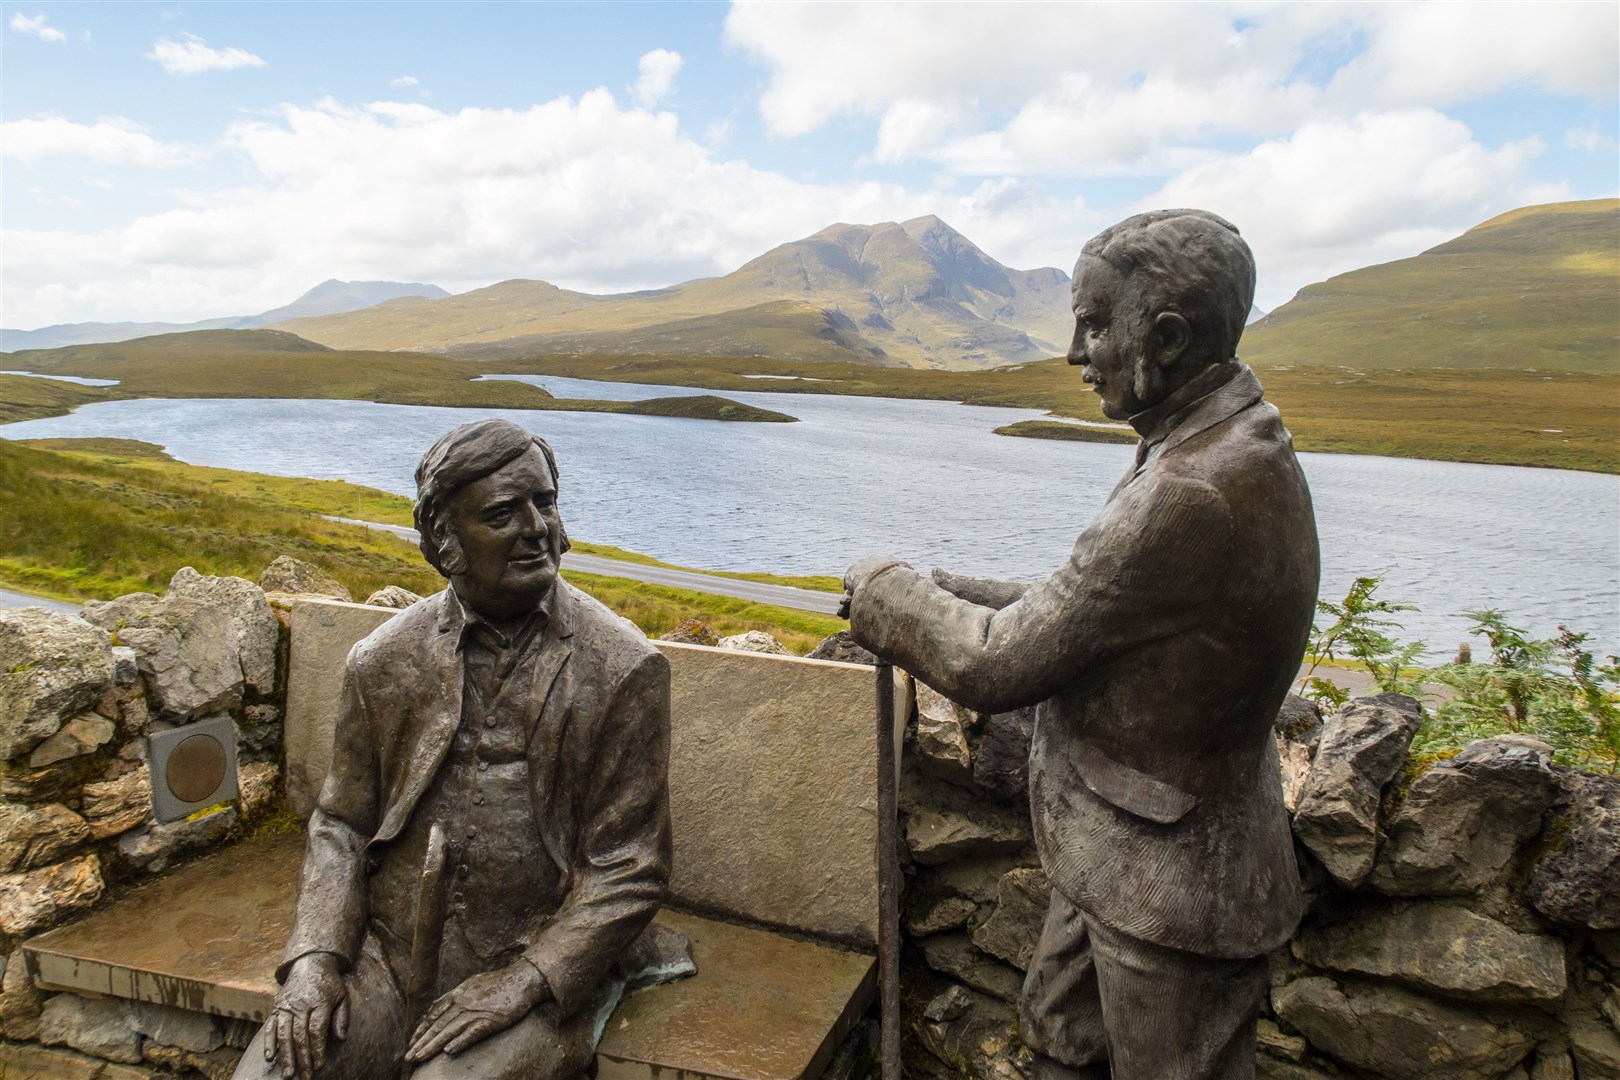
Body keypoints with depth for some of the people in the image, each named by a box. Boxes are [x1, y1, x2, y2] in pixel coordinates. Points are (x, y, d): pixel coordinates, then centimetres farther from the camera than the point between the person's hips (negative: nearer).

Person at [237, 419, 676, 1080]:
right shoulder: (383, 660, 2)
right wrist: (315, 955, -5)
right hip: (388, 954, 3)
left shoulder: (625, 670, -9)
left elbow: (628, 873, -8)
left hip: (543, 969, -3)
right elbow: (342, 824, 10)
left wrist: (520, 984, -16)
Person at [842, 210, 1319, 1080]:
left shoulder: (1194, 497, -33)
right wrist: (953, 595, -1)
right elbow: (1093, 604, 7)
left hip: (1167, 881, -9)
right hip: (1123, 850, 9)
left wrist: (885, 593, -9)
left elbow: (999, 664, -26)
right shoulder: (1231, 447, 0)